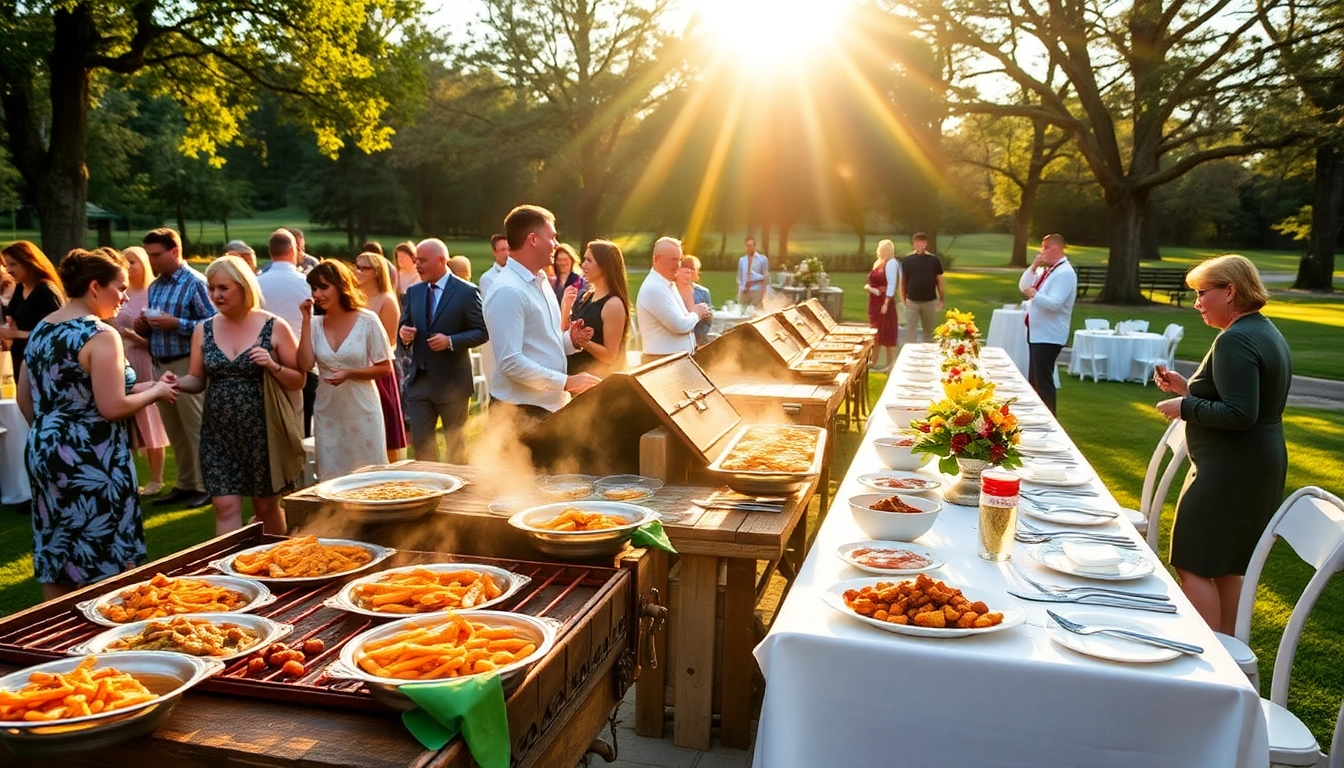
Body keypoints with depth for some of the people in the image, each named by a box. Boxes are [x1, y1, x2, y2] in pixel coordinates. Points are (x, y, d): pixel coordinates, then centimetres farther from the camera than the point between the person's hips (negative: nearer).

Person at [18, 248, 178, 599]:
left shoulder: (40, 330, 9)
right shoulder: (100, 335, -16)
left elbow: (25, 401, 16)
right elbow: (112, 408, -20)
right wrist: (155, 392, -5)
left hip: (43, 452, 8)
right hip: (90, 460, -8)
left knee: (56, 560, 17)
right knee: (104, 564, 4)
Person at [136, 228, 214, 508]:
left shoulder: (195, 282, -10)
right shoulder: (154, 286, 13)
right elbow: (154, 326, 21)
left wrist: (176, 323, -22)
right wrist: (143, 327, 0)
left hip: (186, 366, -8)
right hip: (160, 365, 8)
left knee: (196, 429, -1)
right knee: (174, 432, 14)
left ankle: (205, 485, 8)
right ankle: (185, 483, 24)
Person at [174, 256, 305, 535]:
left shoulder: (274, 327, -4)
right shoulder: (203, 330, 5)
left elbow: (299, 381, -3)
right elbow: (197, 380, 10)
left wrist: (272, 366, -20)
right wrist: (177, 383, -11)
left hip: (262, 432, -2)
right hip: (218, 435, 3)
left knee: (266, 506, 11)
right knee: (226, 507, -2)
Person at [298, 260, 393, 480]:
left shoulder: (367, 321, -7)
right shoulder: (316, 324, 3)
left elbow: (385, 368, -5)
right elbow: (305, 364, -10)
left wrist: (349, 373, -18)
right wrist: (306, 321, -9)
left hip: (362, 413, -3)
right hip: (328, 414, 3)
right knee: (331, 480, 9)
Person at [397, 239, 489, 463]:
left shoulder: (466, 292, -8)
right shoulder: (413, 292, 9)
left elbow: (482, 331, -10)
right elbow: (405, 327, 15)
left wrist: (450, 341, -23)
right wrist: (403, 333, -9)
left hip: (451, 382, -4)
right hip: (419, 381, 5)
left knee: (455, 443, 11)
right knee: (420, 441, 5)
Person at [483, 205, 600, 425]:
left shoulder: (540, 281, 12)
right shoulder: (508, 291, -19)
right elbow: (510, 363, -25)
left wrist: (571, 341, 2)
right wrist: (566, 382, -23)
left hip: (550, 406, 9)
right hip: (521, 412, -9)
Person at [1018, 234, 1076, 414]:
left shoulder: (1065, 273, -16)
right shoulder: (1046, 270, 12)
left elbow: (1055, 304, -26)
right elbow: (1023, 287, 12)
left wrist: (1035, 294, -27)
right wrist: (1033, 267, 2)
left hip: (1049, 335, -10)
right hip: (1037, 332, 10)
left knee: (1043, 379, -5)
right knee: (1034, 379, 17)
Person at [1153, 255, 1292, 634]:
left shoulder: (1235, 340, -20)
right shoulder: (1268, 333, 13)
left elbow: (1239, 414, -27)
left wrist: (1185, 407, -15)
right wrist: (1188, 387, 12)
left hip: (1229, 470, -10)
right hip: (1262, 465, 11)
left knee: (1194, 565, -3)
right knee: (1227, 565, 18)